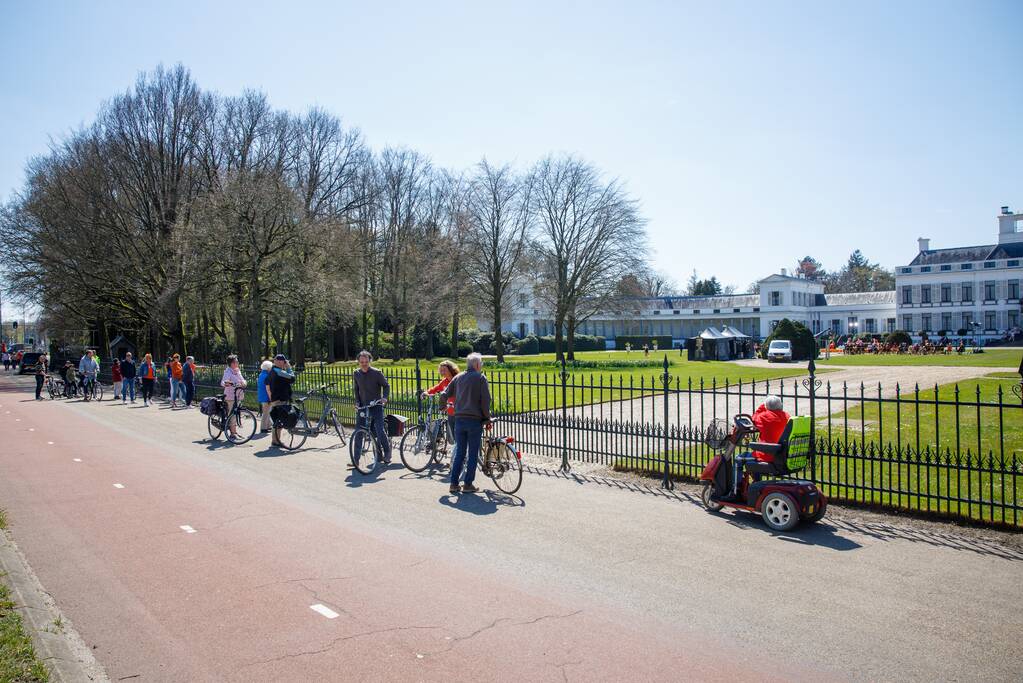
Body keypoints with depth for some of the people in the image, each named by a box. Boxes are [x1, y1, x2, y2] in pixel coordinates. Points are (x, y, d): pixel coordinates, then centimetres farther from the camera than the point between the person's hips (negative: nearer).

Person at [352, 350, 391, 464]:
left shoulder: (376, 373, -8)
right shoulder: (356, 373, 4)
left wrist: (385, 397, -16)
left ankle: (387, 453, 15)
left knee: (380, 431, -8)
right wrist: (357, 401, 3)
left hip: (376, 406, -4)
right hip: (362, 407, 4)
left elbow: (386, 385, 0)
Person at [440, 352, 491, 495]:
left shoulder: (458, 377, 10)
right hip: (475, 420, -5)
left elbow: (445, 394, 13)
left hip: (459, 419, 5)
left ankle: (454, 484, 11)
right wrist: (487, 419, 0)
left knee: (459, 452, 11)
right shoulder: (480, 378, -4)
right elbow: (485, 400, -9)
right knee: (473, 453, 4)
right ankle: (468, 484, 5)